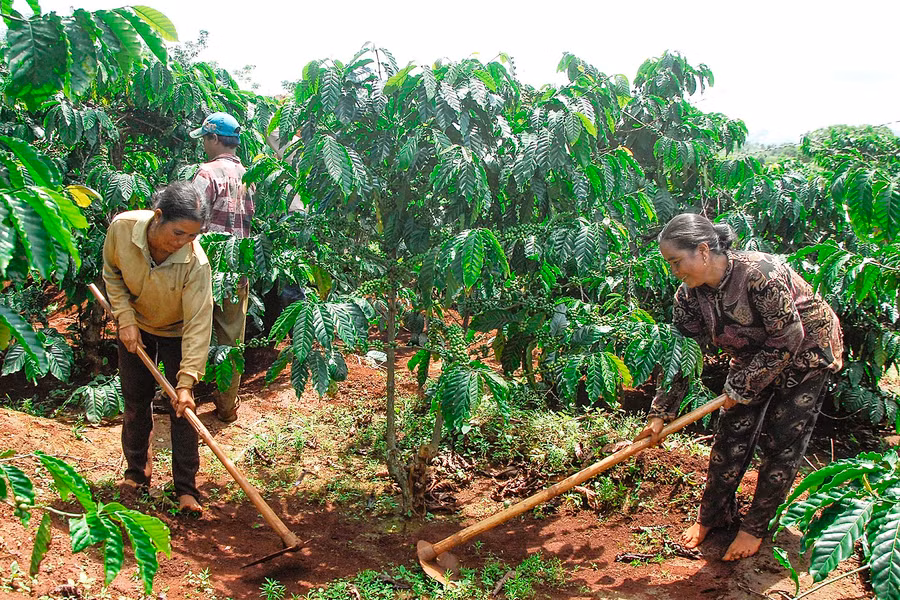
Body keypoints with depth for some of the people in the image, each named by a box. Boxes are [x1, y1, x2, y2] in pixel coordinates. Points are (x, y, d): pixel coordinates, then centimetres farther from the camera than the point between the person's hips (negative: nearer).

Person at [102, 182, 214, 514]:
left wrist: (186, 382, -37)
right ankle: (136, 472, 32)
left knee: (182, 408, -3)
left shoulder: (195, 262, -36)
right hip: (135, 327, 3)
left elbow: (198, 324, -33)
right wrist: (125, 318, -16)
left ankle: (186, 489, 8)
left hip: (176, 332, -2)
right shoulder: (122, 227, -28)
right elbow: (112, 273, -7)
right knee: (135, 403, 12)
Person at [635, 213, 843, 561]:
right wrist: (660, 413, -10)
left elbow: (788, 339, -29)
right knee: (732, 434, 2)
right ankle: (713, 516, 19)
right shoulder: (689, 296, -15)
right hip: (754, 358, 6)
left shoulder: (759, 273, -36)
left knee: (781, 443, -3)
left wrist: (740, 387, -22)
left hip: (806, 352, -5)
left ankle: (756, 528, 12)